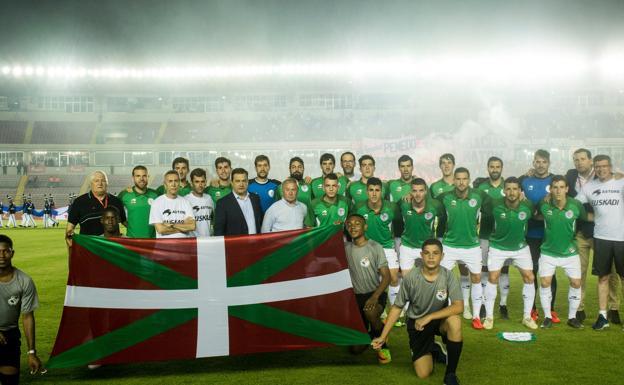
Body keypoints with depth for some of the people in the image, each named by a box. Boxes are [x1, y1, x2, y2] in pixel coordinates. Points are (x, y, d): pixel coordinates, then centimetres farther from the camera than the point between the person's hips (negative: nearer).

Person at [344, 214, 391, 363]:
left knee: (370, 311, -41)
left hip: (375, 294, -4)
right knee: (357, 348, 0)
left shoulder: (375, 247, -8)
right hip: (356, 296, 4)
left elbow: (386, 276, -12)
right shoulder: (346, 248, 4)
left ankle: (382, 345, -12)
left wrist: (375, 296, -27)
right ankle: (371, 332, 36)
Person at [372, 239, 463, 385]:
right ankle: (434, 349, 24)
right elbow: (397, 307, -8)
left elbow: (458, 307, -28)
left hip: (439, 320, 0)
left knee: (454, 320, -36)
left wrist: (429, 317, -34)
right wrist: (383, 336, -9)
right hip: (417, 323, 0)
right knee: (423, 373, -13)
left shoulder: (448, 276, -18)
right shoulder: (410, 278, -18)